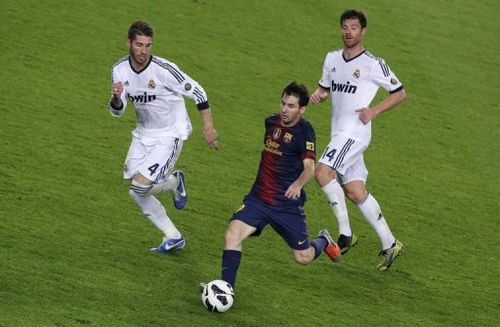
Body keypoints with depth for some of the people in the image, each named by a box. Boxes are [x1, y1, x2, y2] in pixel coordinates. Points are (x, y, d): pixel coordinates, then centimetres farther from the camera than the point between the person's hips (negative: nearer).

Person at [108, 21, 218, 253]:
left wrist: (208, 127, -13)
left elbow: (197, 92, -14)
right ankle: (173, 237, 21)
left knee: (141, 185, -18)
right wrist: (116, 97, -24)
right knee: (136, 192, 4)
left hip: (170, 135, -6)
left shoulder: (163, 69, -24)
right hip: (144, 133, 6)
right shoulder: (119, 70, -7)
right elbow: (117, 111, -1)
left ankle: (173, 182, 16)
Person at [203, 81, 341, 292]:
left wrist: (298, 184, -48)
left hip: (288, 203, -4)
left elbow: (309, 167, -27)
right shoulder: (271, 122, 4)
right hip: (258, 199, 4)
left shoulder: (304, 131, -14)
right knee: (232, 234, -20)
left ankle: (323, 242, 42)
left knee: (303, 257, 8)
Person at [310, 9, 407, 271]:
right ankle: (389, 244, 13)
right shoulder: (332, 59, 12)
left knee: (323, 172, -23)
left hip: (355, 131, -7)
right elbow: (325, 88, 25)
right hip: (339, 132, 7)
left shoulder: (373, 64, -7)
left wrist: (374, 111, -11)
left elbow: (399, 93, 1)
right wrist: (318, 95, 1)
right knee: (355, 192, 6)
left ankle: (345, 233, -16)